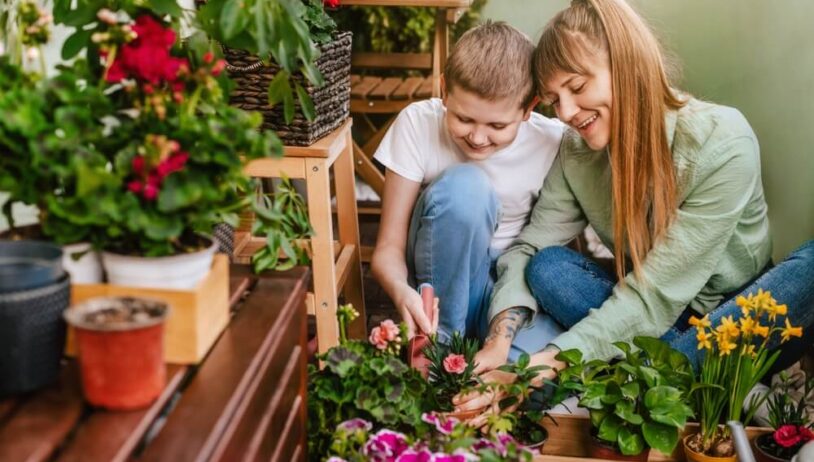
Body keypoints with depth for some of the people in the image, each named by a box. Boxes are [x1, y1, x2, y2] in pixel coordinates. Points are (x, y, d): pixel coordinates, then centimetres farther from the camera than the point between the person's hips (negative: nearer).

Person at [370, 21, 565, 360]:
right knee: (464, 185, -31)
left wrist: (506, 328, -23)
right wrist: (402, 291, -38)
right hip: (439, 285, 1)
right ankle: (441, 340, -15)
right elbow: (389, 246, -14)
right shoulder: (417, 125, -15)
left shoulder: (552, 142, -15)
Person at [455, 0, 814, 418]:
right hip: (651, 325, 4)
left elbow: (655, 293, -28)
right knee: (546, 267, -20)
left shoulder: (723, 144, -23)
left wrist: (550, 364, -37)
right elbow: (530, 247, -11)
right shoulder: (576, 151, -6)